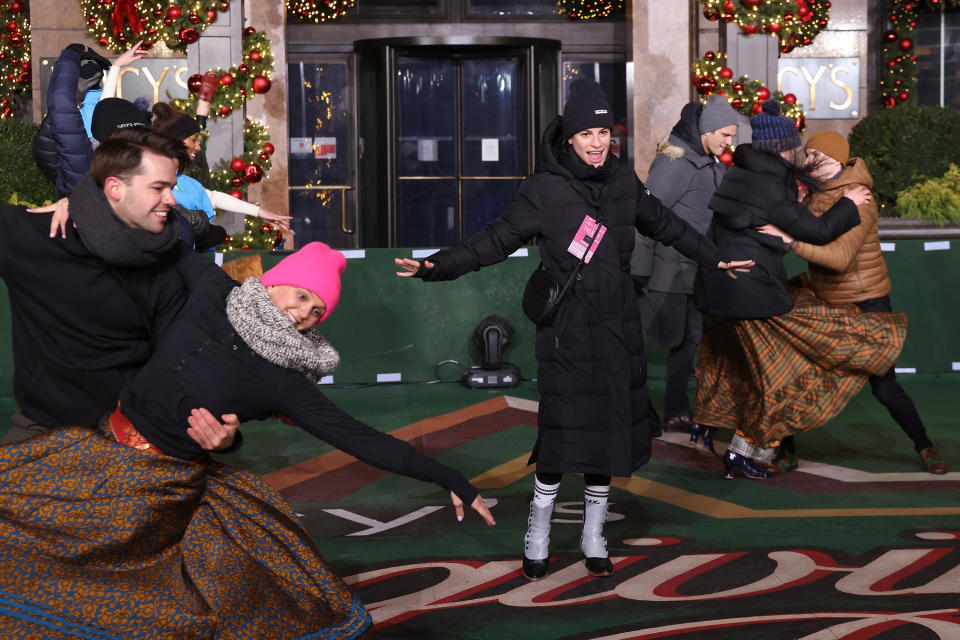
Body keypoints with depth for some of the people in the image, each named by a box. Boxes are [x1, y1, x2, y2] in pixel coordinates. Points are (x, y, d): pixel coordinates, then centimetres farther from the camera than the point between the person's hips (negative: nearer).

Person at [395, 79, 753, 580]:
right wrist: (438, 266, -22)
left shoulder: (623, 180, 6)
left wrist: (714, 259, 31)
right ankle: (537, 538, 11)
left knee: (609, 427, 8)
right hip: (567, 329, -5)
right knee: (563, 432, -6)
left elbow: (664, 225, 21)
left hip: (617, 326, 5)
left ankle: (593, 537, 22)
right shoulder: (544, 189, -8)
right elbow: (497, 239, -9)